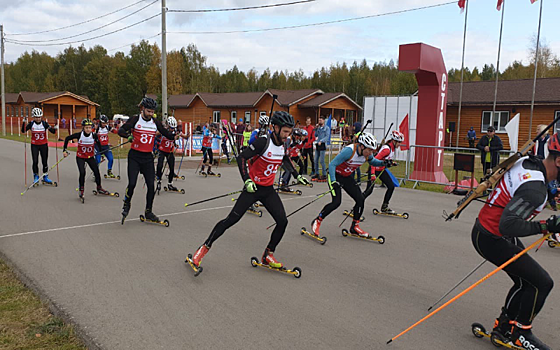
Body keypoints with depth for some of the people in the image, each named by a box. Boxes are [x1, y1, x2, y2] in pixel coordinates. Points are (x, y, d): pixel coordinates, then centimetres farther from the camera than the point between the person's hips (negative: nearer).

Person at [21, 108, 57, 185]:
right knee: (35, 161, -4)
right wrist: (24, 122, -25)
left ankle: (45, 177, 17)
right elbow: (23, 131, -13)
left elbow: (53, 131, -9)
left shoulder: (44, 123, -6)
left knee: (45, 161, 5)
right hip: (34, 145, 0)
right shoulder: (31, 124, -5)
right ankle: (36, 177, 11)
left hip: (44, 145, 0)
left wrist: (54, 128, -31)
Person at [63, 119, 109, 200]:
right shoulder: (79, 135, -18)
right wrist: (64, 150, -5)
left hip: (90, 157, 2)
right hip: (80, 157, -2)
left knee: (96, 172, 3)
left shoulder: (94, 135, -15)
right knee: (82, 173, -15)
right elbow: (67, 138, -4)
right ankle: (81, 191, 2)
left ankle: (99, 188, 23)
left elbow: (98, 144, 3)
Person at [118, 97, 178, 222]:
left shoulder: (156, 123, 7)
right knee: (132, 183, -10)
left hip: (148, 157, 3)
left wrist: (175, 136, -13)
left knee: (151, 185, -1)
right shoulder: (135, 119, -4)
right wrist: (128, 135, -34)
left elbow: (166, 133, 8)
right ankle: (126, 204, 20)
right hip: (134, 156, -3)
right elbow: (121, 130, -13)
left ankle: (148, 212, 14)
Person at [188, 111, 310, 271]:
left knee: (282, 221, -3)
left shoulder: (283, 145, 3)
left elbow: (286, 160, 25)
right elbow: (241, 158, -18)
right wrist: (247, 180, -25)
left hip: (268, 190, 6)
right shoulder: (263, 142, -19)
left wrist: (297, 176, 21)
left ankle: (268, 255, 14)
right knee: (232, 219, -9)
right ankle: (205, 248, 5)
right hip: (253, 188, -6)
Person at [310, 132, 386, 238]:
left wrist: (382, 163, -6)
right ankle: (317, 221, -2)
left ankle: (355, 226, 15)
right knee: (337, 202, -21)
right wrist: (333, 182, -39)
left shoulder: (367, 154, -9)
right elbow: (332, 164, -29)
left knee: (360, 199, -2)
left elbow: (373, 162, 15)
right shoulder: (349, 150, -31)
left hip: (347, 177, 7)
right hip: (335, 175, -7)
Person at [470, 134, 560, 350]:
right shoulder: (535, 188, -31)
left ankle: (504, 326, 32)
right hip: (491, 240, -10)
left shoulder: (529, 161, -3)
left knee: (525, 282, 17)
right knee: (542, 283, -3)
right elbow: (508, 225, -36)